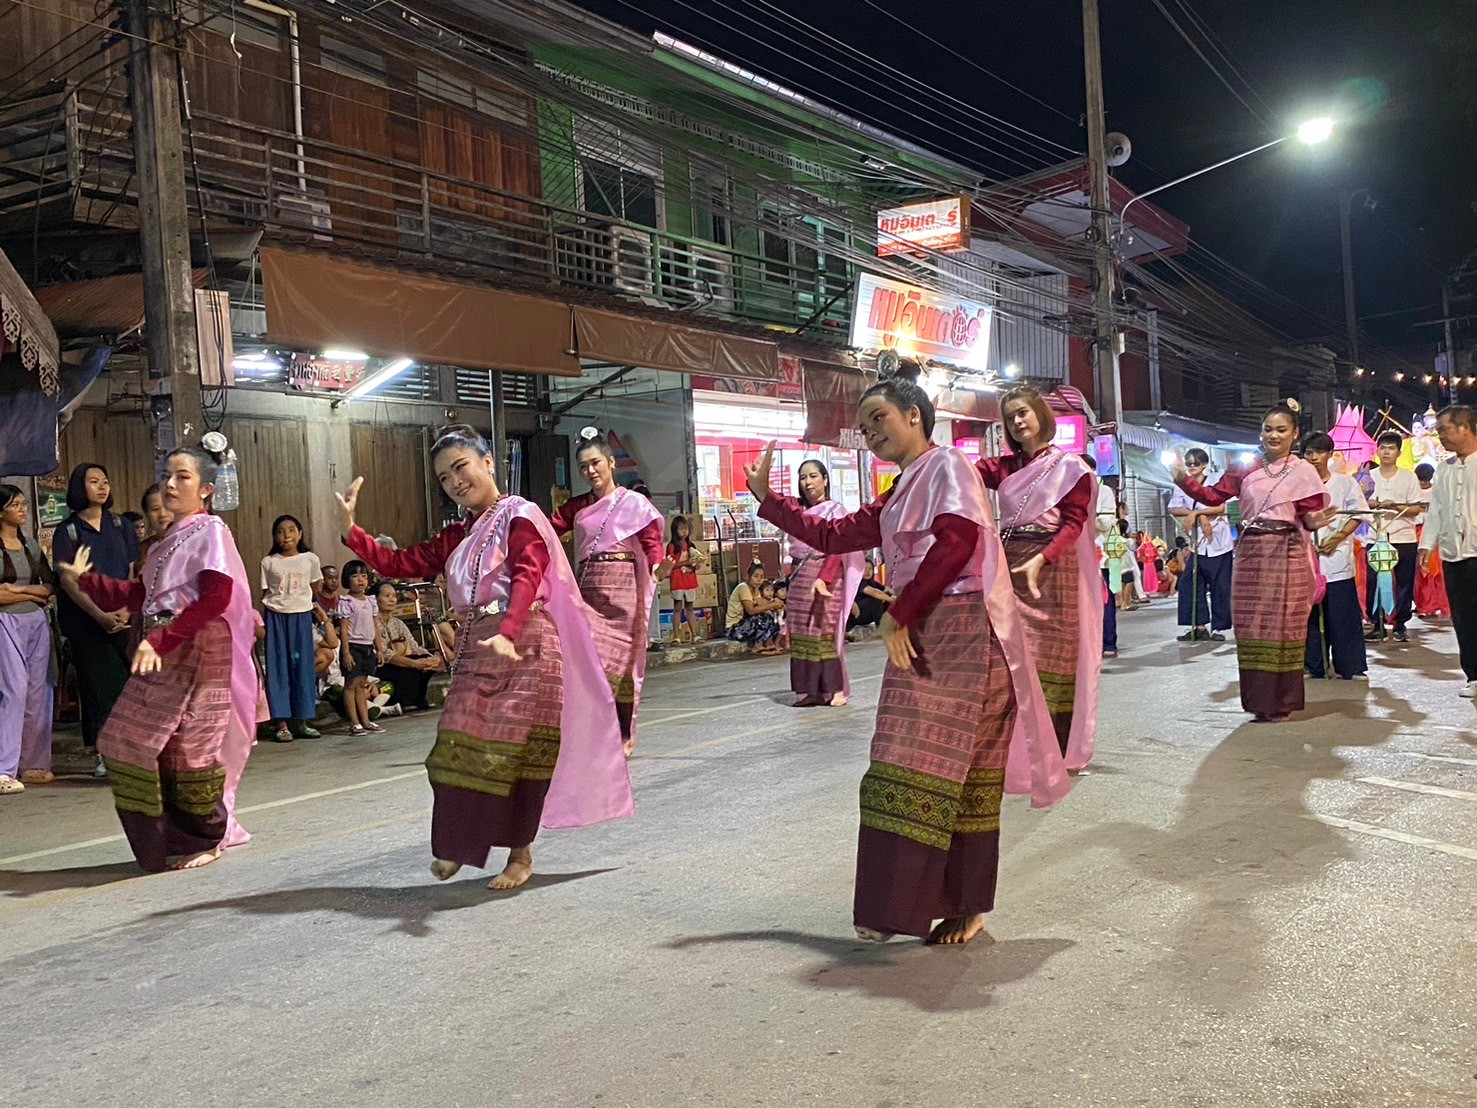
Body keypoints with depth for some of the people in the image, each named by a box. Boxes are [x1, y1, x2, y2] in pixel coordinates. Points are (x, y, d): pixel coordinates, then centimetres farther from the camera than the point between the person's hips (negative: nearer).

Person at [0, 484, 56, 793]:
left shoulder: (30, 543, 14)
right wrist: (32, 594, -6)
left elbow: (50, 587, 9)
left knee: (39, 693, 4)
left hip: (37, 622, 6)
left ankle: (34, 764, 11)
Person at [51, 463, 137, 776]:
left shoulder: (119, 526, 10)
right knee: (96, 681, -2)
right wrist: (100, 615, -14)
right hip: (84, 620, -2)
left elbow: (133, 573, 7)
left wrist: (125, 610, -8)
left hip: (120, 618, 2)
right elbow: (69, 581, -5)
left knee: (125, 679, -5)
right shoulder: (67, 531, 2)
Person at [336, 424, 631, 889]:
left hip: (523, 646, -7)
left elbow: (526, 578, -23)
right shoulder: (458, 536, 16)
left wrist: (506, 635, -39)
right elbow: (401, 563, 15)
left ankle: (521, 854, 13)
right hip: (475, 650, 7)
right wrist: (351, 529, 4)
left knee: (515, 751, -1)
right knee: (459, 747, 4)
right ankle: (457, 845, 18)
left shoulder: (519, 516, -7)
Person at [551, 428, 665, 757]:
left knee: (621, 661, -3)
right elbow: (548, 530, 4)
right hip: (586, 587, 4)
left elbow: (651, 540, -5)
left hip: (621, 586, -4)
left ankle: (625, 737, 7)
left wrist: (656, 565, -27)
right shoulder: (577, 507, 16)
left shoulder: (634, 502, 4)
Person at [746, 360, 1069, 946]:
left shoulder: (947, 465, -3)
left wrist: (899, 612, -15)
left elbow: (958, 538, -19)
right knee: (906, 769, 6)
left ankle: (967, 907, 0)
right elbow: (831, 535, 26)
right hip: (918, 638, 9)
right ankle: (899, 904, 11)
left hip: (962, 632, -8)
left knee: (952, 770, -7)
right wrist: (767, 497, 22)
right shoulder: (898, 498, 23)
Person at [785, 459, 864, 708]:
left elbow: (836, 549, -13)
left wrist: (823, 578, -26)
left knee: (825, 632, -9)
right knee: (801, 635, 3)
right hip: (800, 580, 6)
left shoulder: (835, 510, -2)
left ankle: (834, 689, -3)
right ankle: (810, 690, 8)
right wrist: (792, 583, 12)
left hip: (826, 579, -6)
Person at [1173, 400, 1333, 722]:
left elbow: (1309, 515, -2)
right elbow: (1214, 495, 4)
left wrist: (1314, 523, -25)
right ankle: (1259, 700, 14)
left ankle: (1281, 701, 9)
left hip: (1286, 556, -3)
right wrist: (1184, 480, -11)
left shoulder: (1303, 471, 1)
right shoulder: (1246, 468, 9)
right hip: (1249, 554, 3)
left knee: (1282, 627, 1)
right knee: (1251, 627, 6)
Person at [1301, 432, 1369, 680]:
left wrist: (1338, 537, -11)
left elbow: (1358, 514, 2)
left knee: (1341, 613, -1)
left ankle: (1348, 667, 7)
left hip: (1336, 556, -2)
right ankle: (1313, 666, 13)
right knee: (1309, 612, 5)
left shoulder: (1345, 483, 5)